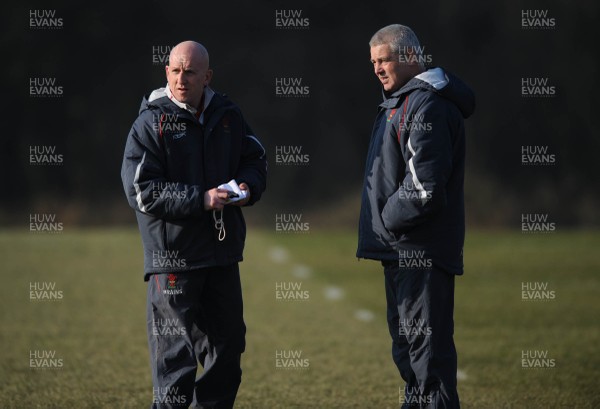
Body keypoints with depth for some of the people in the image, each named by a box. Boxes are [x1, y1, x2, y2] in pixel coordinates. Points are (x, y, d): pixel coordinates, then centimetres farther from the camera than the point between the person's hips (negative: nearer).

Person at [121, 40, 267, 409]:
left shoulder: (227, 115, 6)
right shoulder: (151, 123, -9)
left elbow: (256, 159, 18)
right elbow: (141, 191, -15)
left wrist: (248, 187, -5)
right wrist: (200, 200, -22)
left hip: (223, 252, 6)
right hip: (172, 255, -6)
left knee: (227, 343, 13)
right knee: (175, 350, -4)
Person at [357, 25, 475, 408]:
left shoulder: (427, 107, -17)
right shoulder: (400, 101, 18)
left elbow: (425, 188, -24)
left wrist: (387, 220, -12)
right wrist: (387, 223, 10)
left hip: (421, 250, -11)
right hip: (402, 249, 11)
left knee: (427, 346, -9)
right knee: (407, 346, 19)